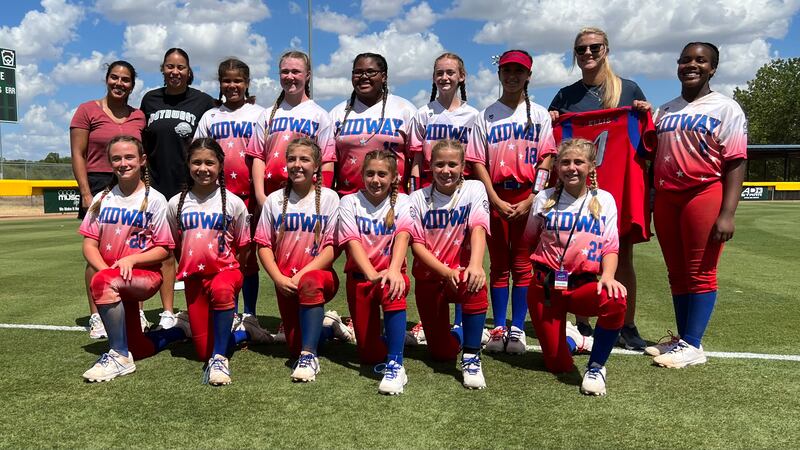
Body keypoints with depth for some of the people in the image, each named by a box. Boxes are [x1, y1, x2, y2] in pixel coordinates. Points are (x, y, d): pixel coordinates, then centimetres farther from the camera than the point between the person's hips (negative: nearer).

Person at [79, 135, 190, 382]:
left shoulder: (154, 199, -3)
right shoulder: (102, 199, 8)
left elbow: (163, 249, -4)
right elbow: (89, 244, 3)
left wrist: (131, 260, -20)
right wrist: (106, 268, -15)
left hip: (145, 275, -5)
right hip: (118, 285, 5)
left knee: (102, 281, -36)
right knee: (140, 349, 2)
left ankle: (119, 356, -24)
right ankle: (180, 328, 31)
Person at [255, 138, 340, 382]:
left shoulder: (329, 198, -4)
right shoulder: (275, 199, 4)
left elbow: (332, 247, -9)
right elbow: (264, 245, 3)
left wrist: (301, 274, -18)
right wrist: (279, 278, -11)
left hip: (320, 276, -3)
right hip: (286, 282, 3)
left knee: (309, 283, -39)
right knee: (295, 347, 3)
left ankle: (309, 355, -30)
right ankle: (316, 323, 36)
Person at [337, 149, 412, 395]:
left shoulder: (402, 202, -2)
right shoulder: (349, 202, -2)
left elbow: (403, 236, -20)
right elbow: (353, 242, -15)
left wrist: (393, 270, -39)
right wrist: (372, 274, -33)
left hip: (391, 272, -1)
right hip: (360, 275, 1)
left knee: (392, 289, -39)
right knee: (369, 354, -1)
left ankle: (395, 365, -35)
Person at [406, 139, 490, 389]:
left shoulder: (474, 189, -3)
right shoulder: (418, 198, -1)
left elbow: (478, 228, -19)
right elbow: (417, 244, -7)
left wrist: (475, 265, -38)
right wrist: (447, 272, -23)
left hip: (461, 274, -1)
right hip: (429, 278, 1)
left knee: (476, 284, -38)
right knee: (442, 353, -3)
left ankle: (471, 356, -21)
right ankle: (458, 334, 35)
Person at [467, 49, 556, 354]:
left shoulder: (539, 114, 8)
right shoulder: (486, 116, 8)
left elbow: (546, 159, 1)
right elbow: (478, 162, 2)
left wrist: (531, 199, -10)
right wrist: (496, 201, -8)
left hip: (528, 197, 0)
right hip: (496, 197, 1)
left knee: (522, 264, 2)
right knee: (498, 264, 5)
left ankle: (517, 329, 8)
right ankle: (498, 328, 12)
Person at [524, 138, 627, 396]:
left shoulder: (604, 200, 3)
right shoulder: (545, 199, 5)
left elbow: (610, 246, -3)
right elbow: (529, 239, 15)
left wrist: (608, 275, -20)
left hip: (583, 285, 0)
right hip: (545, 286, 1)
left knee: (615, 301, -37)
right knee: (558, 365, -2)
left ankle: (596, 367, -12)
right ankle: (568, 337, 36)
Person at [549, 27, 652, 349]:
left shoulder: (629, 90, 9)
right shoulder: (565, 96, 10)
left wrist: (646, 115, -5)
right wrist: (549, 125, -5)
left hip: (621, 184, 0)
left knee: (623, 257, 3)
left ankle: (628, 327, 13)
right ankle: (581, 325, 13)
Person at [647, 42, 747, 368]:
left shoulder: (725, 109, 1)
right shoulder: (665, 111, 18)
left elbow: (735, 164, -8)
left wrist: (727, 214, -17)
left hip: (705, 195, -6)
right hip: (666, 197, 6)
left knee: (700, 272, -3)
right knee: (677, 272, 9)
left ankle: (692, 345, 3)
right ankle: (682, 338, 18)